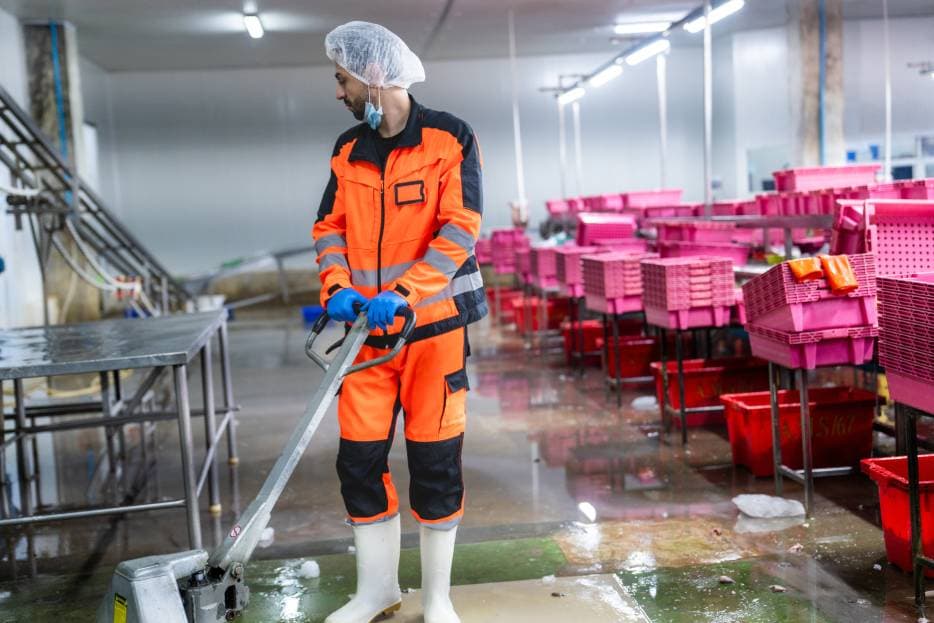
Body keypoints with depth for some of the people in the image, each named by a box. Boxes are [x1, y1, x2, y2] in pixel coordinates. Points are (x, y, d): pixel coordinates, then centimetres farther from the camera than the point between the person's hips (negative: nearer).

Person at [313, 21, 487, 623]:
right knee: (359, 458, 5)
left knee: (435, 461, 2)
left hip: (434, 325, -4)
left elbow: (459, 230, -13)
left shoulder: (449, 139, -5)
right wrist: (338, 286, -9)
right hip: (367, 330, 5)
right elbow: (330, 227, 11)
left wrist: (402, 293, -24)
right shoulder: (349, 150, 11)